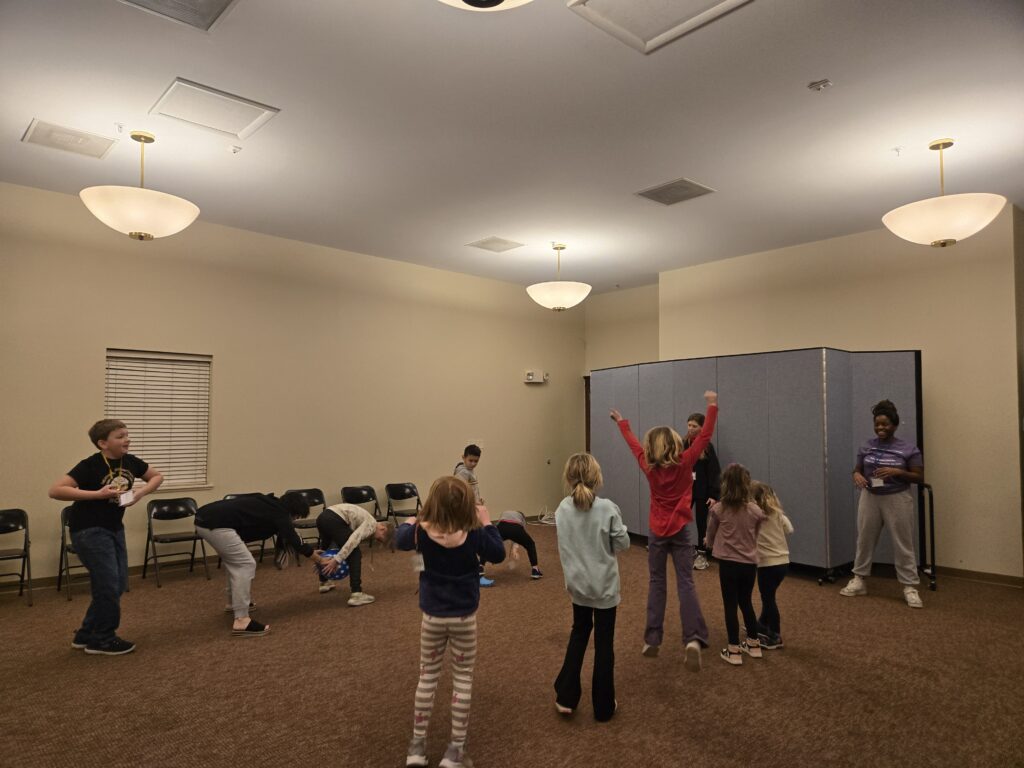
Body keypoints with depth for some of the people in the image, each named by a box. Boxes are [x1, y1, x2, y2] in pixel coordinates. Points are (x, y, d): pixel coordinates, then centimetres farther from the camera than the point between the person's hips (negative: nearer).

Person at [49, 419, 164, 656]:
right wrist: (97, 494, -30)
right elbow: (55, 490, -25)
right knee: (108, 585, -5)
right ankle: (102, 640, 14)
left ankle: (86, 635, 26)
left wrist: (141, 492, -8)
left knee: (118, 585, 10)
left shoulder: (130, 462, -2)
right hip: (88, 530, -7)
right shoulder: (90, 465, -19)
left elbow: (157, 477, 13)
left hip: (114, 528, 7)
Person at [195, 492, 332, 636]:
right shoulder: (278, 512, -2)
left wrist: (311, 552, 40)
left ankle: (233, 603, 42)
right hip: (215, 524, -11)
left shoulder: (269, 504, 24)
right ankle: (241, 622, -9)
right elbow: (295, 542, 2)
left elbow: (288, 537, 35)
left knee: (234, 561, 26)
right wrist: (320, 560, 14)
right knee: (245, 564, -7)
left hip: (203, 518, 11)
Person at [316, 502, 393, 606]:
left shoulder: (364, 522, 27)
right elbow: (353, 540, -15)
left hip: (322, 517, 10)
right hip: (333, 520, -10)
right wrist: (337, 560, -18)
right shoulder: (371, 524, 0)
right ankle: (356, 594, -9)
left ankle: (324, 582, 54)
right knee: (355, 555, -3)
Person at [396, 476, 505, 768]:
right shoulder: (473, 535, -19)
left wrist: (408, 522, 25)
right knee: (462, 678, 12)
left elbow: (400, 540, 7)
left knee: (427, 676, 17)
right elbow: (498, 554, -3)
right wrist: (486, 522, -1)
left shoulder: (422, 532, -15)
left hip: (432, 616, 2)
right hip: (464, 617, -1)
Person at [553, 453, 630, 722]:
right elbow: (623, 543, -10)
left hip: (577, 583, 3)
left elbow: (563, 544, 1)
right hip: (604, 584, -3)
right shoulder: (607, 508, -19)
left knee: (579, 632, 24)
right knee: (604, 642, 10)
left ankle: (566, 697, 23)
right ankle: (603, 707, 22)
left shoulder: (563, 509, -9)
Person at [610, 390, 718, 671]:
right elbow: (704, 436, -7)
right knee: (686, 584, -2)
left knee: (656, 584, 11)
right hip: (680, 532, -2)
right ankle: (694, 639, -18)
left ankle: (652, 640, 11)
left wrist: (621, 421, 26)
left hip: (657, 533, 2)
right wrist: (713, 406, -2)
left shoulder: (649, 467, -4)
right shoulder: (684, 462, -10)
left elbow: (634, 444, 11)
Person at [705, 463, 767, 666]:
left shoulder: (718, 509, -11)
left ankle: (734, 651, 13)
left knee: (730, 605, 7)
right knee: (746, 602, 21)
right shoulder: (756, 511, -5)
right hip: (750, 563, 3)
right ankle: (754, 644, 33)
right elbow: (756, 536, 9)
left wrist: (711, 545, 26)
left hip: (728, 563, -3)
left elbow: (710, 536, 3)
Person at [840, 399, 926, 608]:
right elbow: (857, 470, 11)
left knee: (903, 544, 2)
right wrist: (856, 476, -12)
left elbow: (919, 477, -5)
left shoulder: (909, 449, -6)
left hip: (897, 500, -3)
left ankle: (910, 587, 12)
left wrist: (896, 472, -21)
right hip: (870, 498, 3)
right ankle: (859, 580, 23)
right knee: (864, 540, 11)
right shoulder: (866, 447, 3)